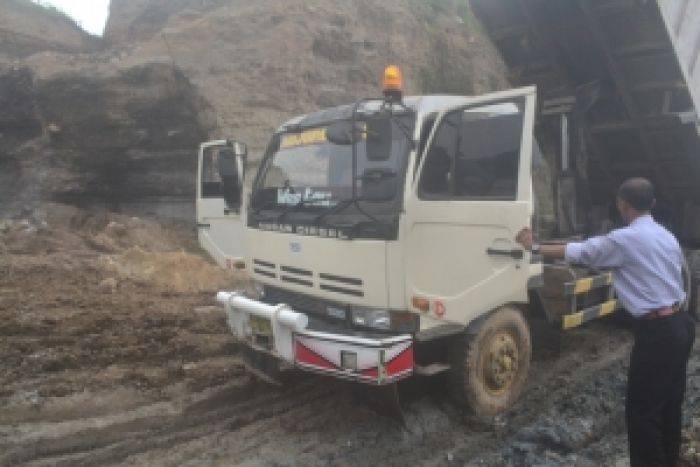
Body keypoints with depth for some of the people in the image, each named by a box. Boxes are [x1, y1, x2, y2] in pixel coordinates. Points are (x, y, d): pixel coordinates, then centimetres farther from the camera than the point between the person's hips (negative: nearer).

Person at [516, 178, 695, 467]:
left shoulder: (625, 239, -15)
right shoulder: (667, 236, 11)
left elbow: (577, 253, -9)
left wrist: (534, 247, 2)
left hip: (657, 331, -9)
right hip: (680, 323, 9)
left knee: (641, 410, 0)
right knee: (669, 404, 20)